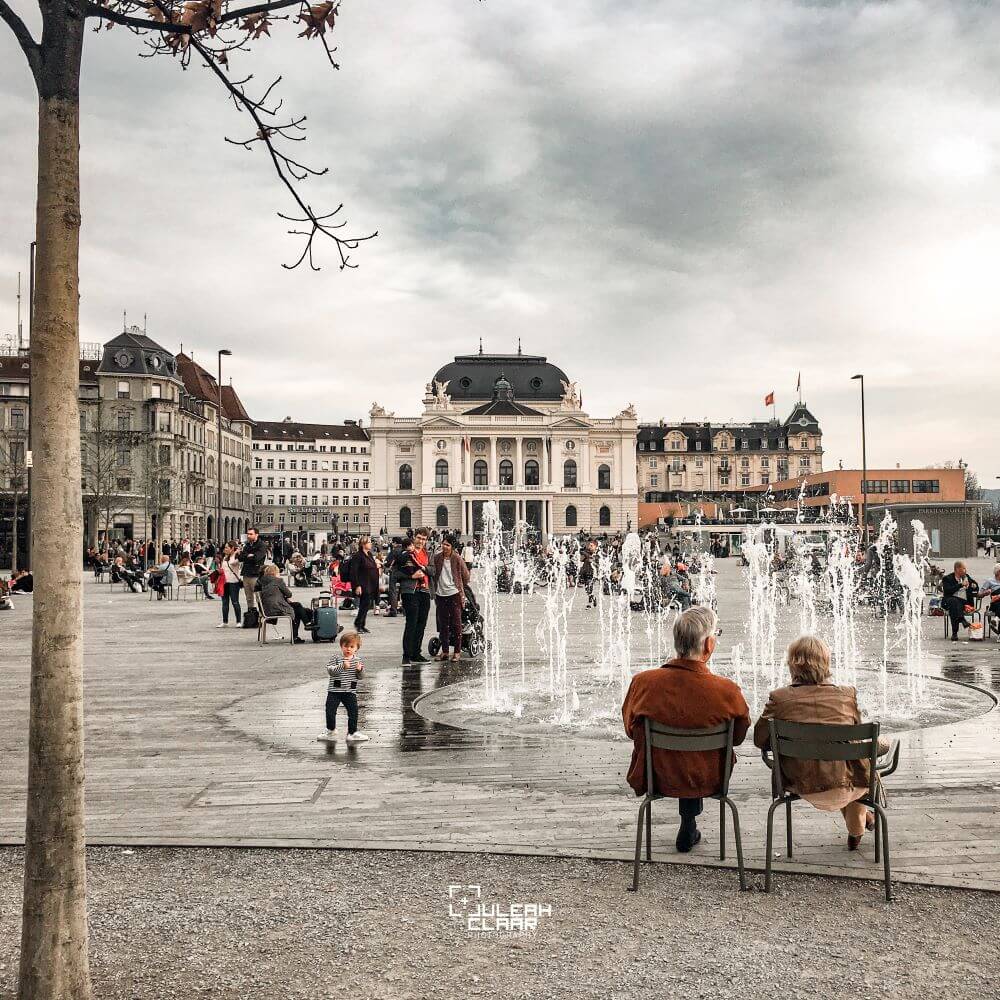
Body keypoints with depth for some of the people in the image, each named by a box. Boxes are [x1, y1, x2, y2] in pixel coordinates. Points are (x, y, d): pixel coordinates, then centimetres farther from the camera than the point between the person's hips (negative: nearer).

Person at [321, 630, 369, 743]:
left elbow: (360, 676, 4)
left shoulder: (357, 660, 3)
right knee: (330, 711, 1)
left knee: (353, 712, 3)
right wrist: (342, 667, -31)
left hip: (350, 691, 2)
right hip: (334, 691, -2)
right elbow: (329, 670, -18)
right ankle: (331, 732, 19)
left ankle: (352, 733, 18)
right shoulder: (336, 657, -6)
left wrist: (360, 670, -19)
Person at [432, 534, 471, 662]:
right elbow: (434, 574, 14)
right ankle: (444, 651, 16)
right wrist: (435, 589, 11)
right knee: (442, 624, 8)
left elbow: (465, 575, 4)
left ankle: (457, 651, 5)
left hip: (454, 594, -4)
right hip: (440, 594, 4)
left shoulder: (457, 559, -5)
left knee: (456, 623, -1)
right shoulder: (437, 558, 5)